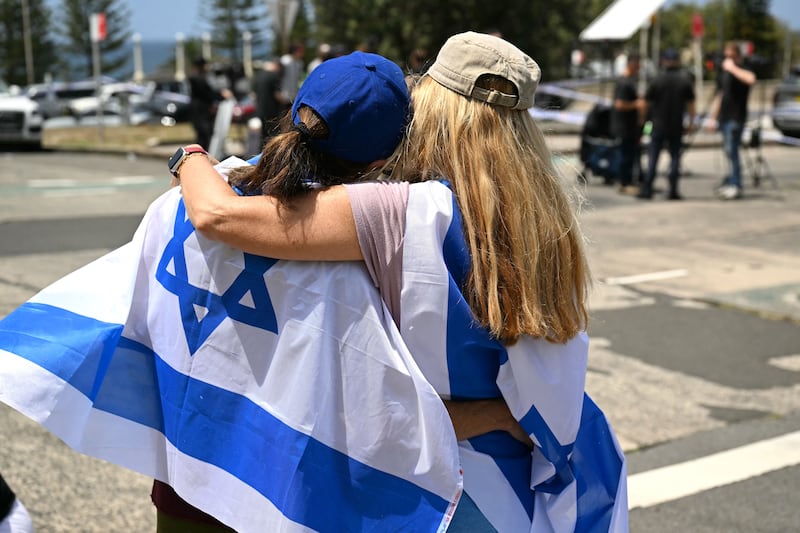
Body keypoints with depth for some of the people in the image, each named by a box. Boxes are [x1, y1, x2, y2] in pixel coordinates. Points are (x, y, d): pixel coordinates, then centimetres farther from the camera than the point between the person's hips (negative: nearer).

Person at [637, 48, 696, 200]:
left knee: (653, 158, 4)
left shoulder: (658, 79, -6)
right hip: (677, 126, 1)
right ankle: (673, 190, 4)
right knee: (675, 157, 7)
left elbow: (646, 101, -2)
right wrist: (691, 121, 10)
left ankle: (647, 189, 2)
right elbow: (690, 102, 1)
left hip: (659, 125, -1)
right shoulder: (685, 80, -2)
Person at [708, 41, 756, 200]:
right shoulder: (723, 72, 16)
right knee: (729, 152, 11)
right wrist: (713, 117, 20)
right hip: (724, 117, 8)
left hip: (736, 118, -8)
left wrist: (733, 68, -23)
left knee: (731, 150, -12)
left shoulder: (742, 71, -7)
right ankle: (730, 181, 17)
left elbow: (751, 79, -32)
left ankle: (736, 185, -10)